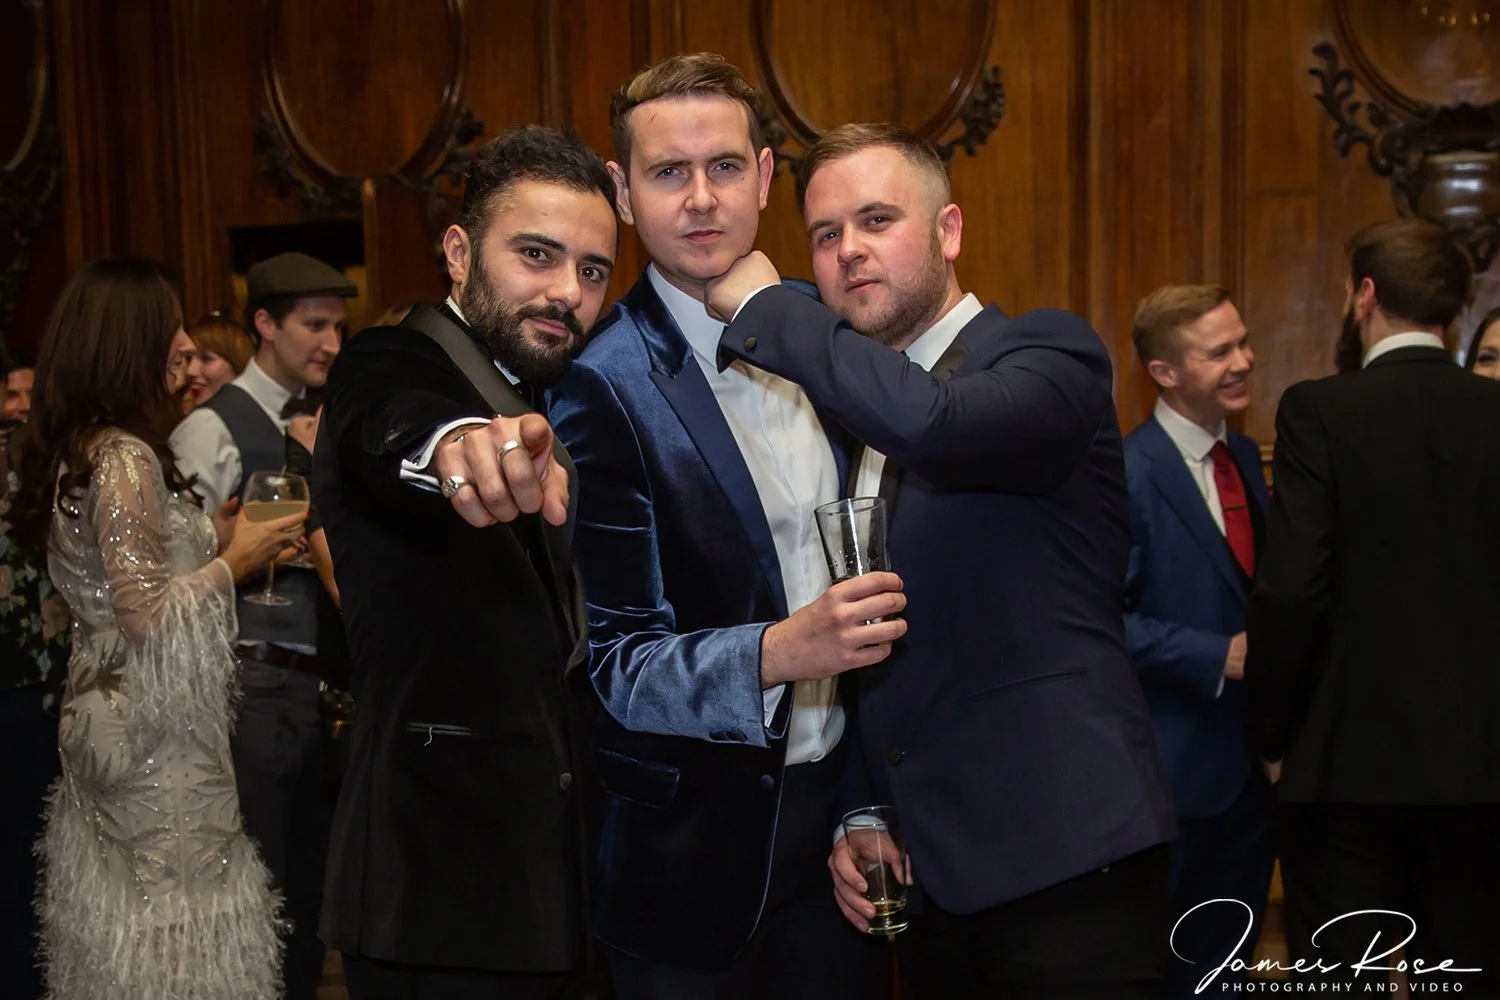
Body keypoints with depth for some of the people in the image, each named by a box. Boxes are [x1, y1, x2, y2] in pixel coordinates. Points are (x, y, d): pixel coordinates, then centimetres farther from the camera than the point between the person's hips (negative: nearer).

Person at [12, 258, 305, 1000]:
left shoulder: (73, 450, 10)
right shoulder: (125, 458, -18)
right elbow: (148, 617, -22)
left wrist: (214, 540, 11)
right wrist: (234, 561, -10)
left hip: (108, 718, 9)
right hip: (153, 740, -9)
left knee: (122, 931, 17)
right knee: (177, 939, 0)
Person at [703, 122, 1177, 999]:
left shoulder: (1049, 351, -7)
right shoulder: (850, 410, 12)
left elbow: (931, 420, -31)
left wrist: (764, 306, -17)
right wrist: (858, 816, 8)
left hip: (1064, 859, -6)